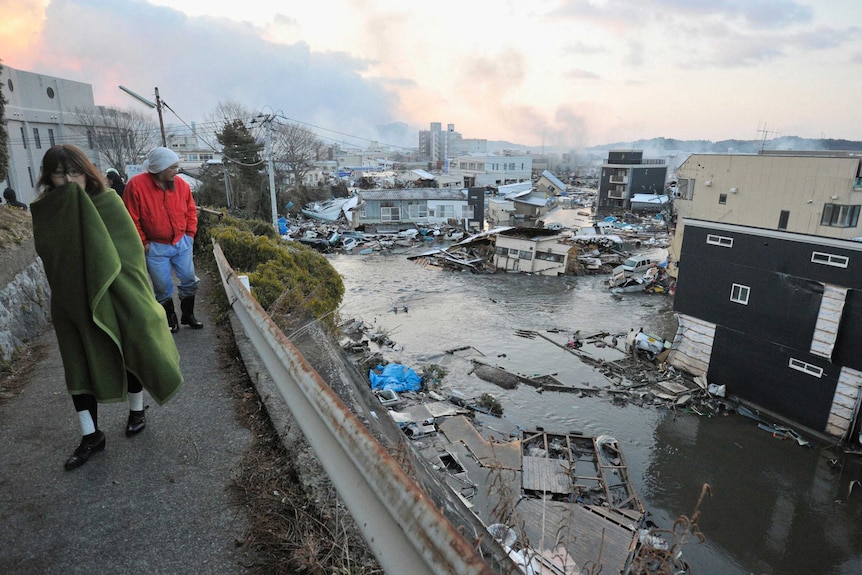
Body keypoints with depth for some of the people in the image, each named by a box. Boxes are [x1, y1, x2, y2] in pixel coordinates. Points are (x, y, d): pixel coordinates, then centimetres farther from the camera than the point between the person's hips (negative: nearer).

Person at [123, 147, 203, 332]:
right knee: (163, 287, 6)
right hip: (156, 247, -3)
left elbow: (191, 211, 10)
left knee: (190, 281, 8)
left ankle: (188, 315, 26)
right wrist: (143, 242, -7)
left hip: (182, 243, 4)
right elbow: (131, 219, -10)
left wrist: (190, 234, 4)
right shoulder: (136, 185, -14)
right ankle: (171, 320, 24)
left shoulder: (181, 184, -1)